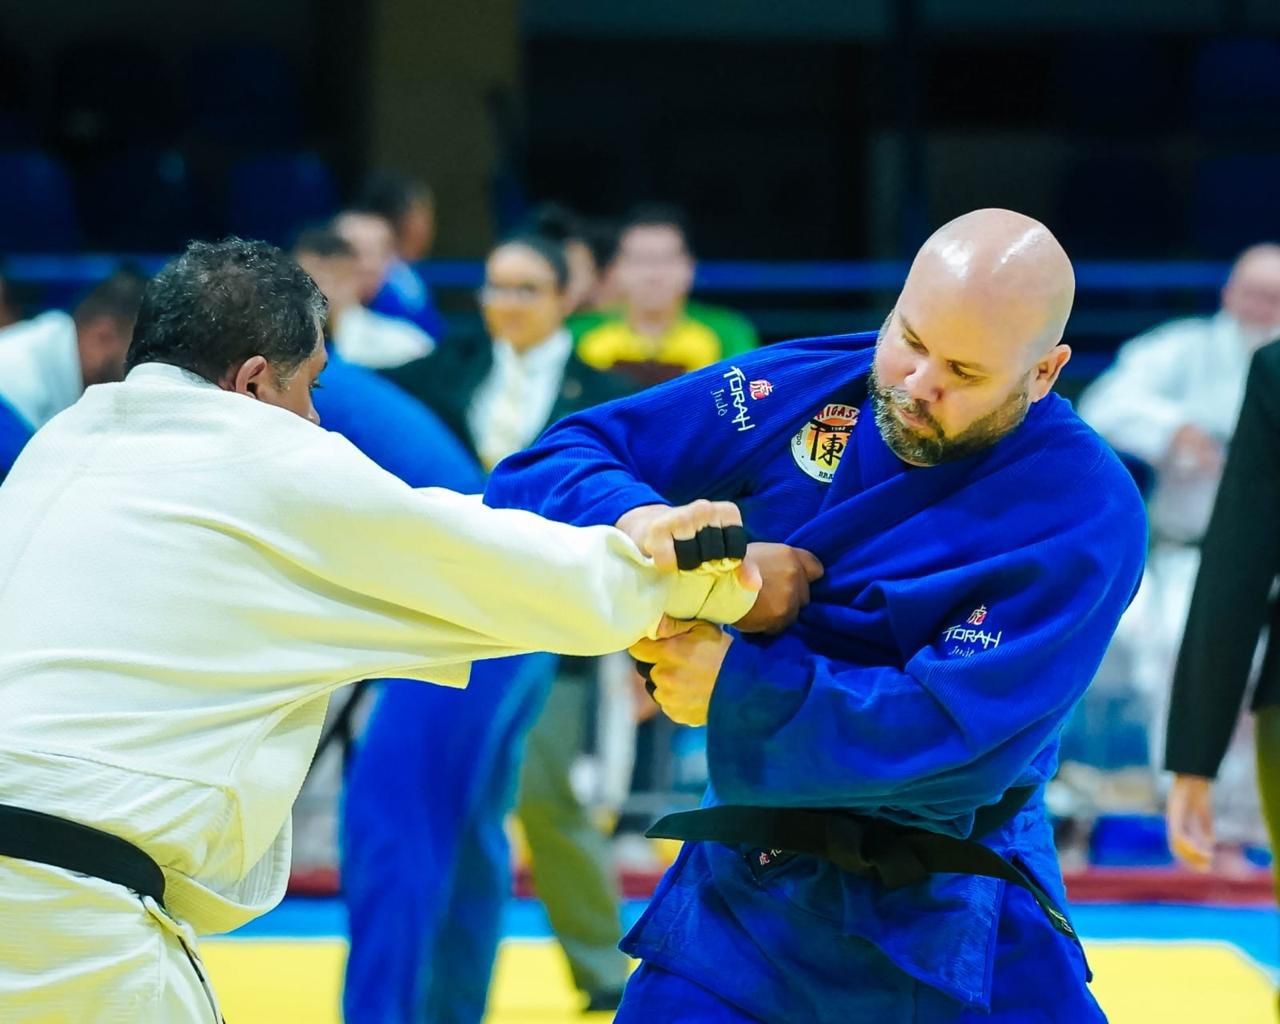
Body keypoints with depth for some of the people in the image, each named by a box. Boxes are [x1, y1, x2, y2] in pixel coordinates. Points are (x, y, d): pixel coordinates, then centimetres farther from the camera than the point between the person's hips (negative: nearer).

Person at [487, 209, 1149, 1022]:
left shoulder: (1086, 513, -17)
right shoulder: (802, 390, -6)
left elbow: (967, 738, -24)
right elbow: (546, 467, -4)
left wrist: (736, 687, -26)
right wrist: (635, 519, -27)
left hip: (952, 925, -3)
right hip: (746, 889, 3)